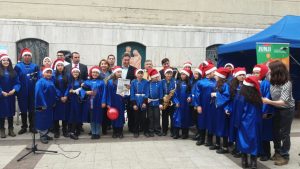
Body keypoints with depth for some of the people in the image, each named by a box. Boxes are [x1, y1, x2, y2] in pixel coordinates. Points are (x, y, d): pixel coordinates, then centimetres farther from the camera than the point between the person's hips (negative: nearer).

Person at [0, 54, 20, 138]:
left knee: (11, 112, 8)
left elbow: (17, 83, 3)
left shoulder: (13, 72, 7)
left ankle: (11, 129, 17)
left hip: (11, 96, 3)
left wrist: (14, 90, -14)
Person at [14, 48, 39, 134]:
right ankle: (24, 127, 18)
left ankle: (32, 127, 17)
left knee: (32, 110, 7)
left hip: (32, 92, 0)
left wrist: (34, 78, -13)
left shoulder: (35, 66, 5)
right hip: (22, 92, 0)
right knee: (23, 110, 7)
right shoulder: (18, 66, 3)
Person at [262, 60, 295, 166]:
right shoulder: (273, 81, -8)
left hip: (287, 110, -7)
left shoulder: (286, 84, -27)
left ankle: (285, 156, 17)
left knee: (284, 133, 3)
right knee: (275, 131, 14)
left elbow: (283, 102, -33)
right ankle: (278, 152, 31)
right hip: (276, 109, 7)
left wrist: (269, 102, -42)